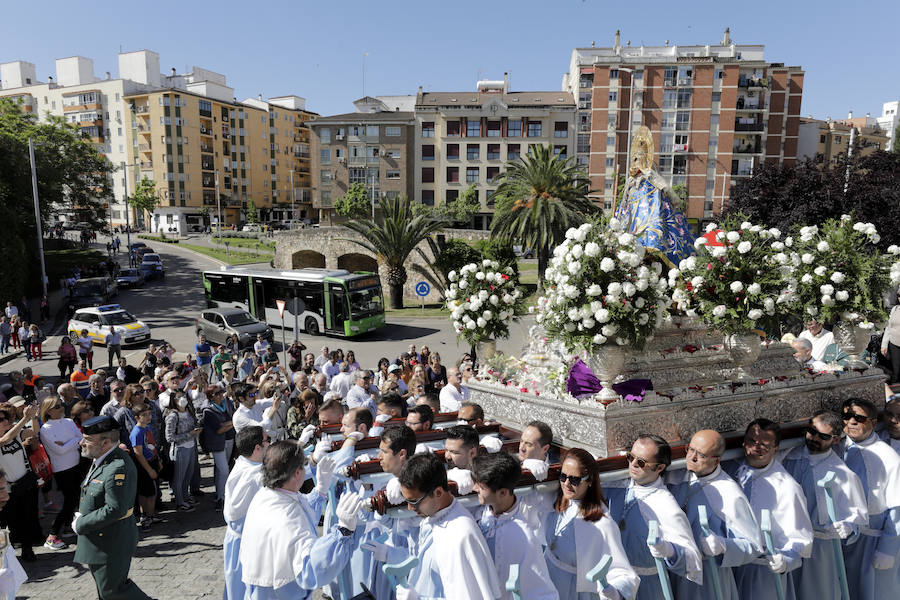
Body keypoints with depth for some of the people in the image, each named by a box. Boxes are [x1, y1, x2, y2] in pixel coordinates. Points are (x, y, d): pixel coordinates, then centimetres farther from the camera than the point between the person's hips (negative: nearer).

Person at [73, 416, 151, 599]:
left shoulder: (118, 468, -29)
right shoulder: (101, 460, 4)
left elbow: (115, 509, -30)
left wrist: (80, 525, -19)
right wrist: (82, 514, 5)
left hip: (111, 542, -10)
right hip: (99, 539, 10)